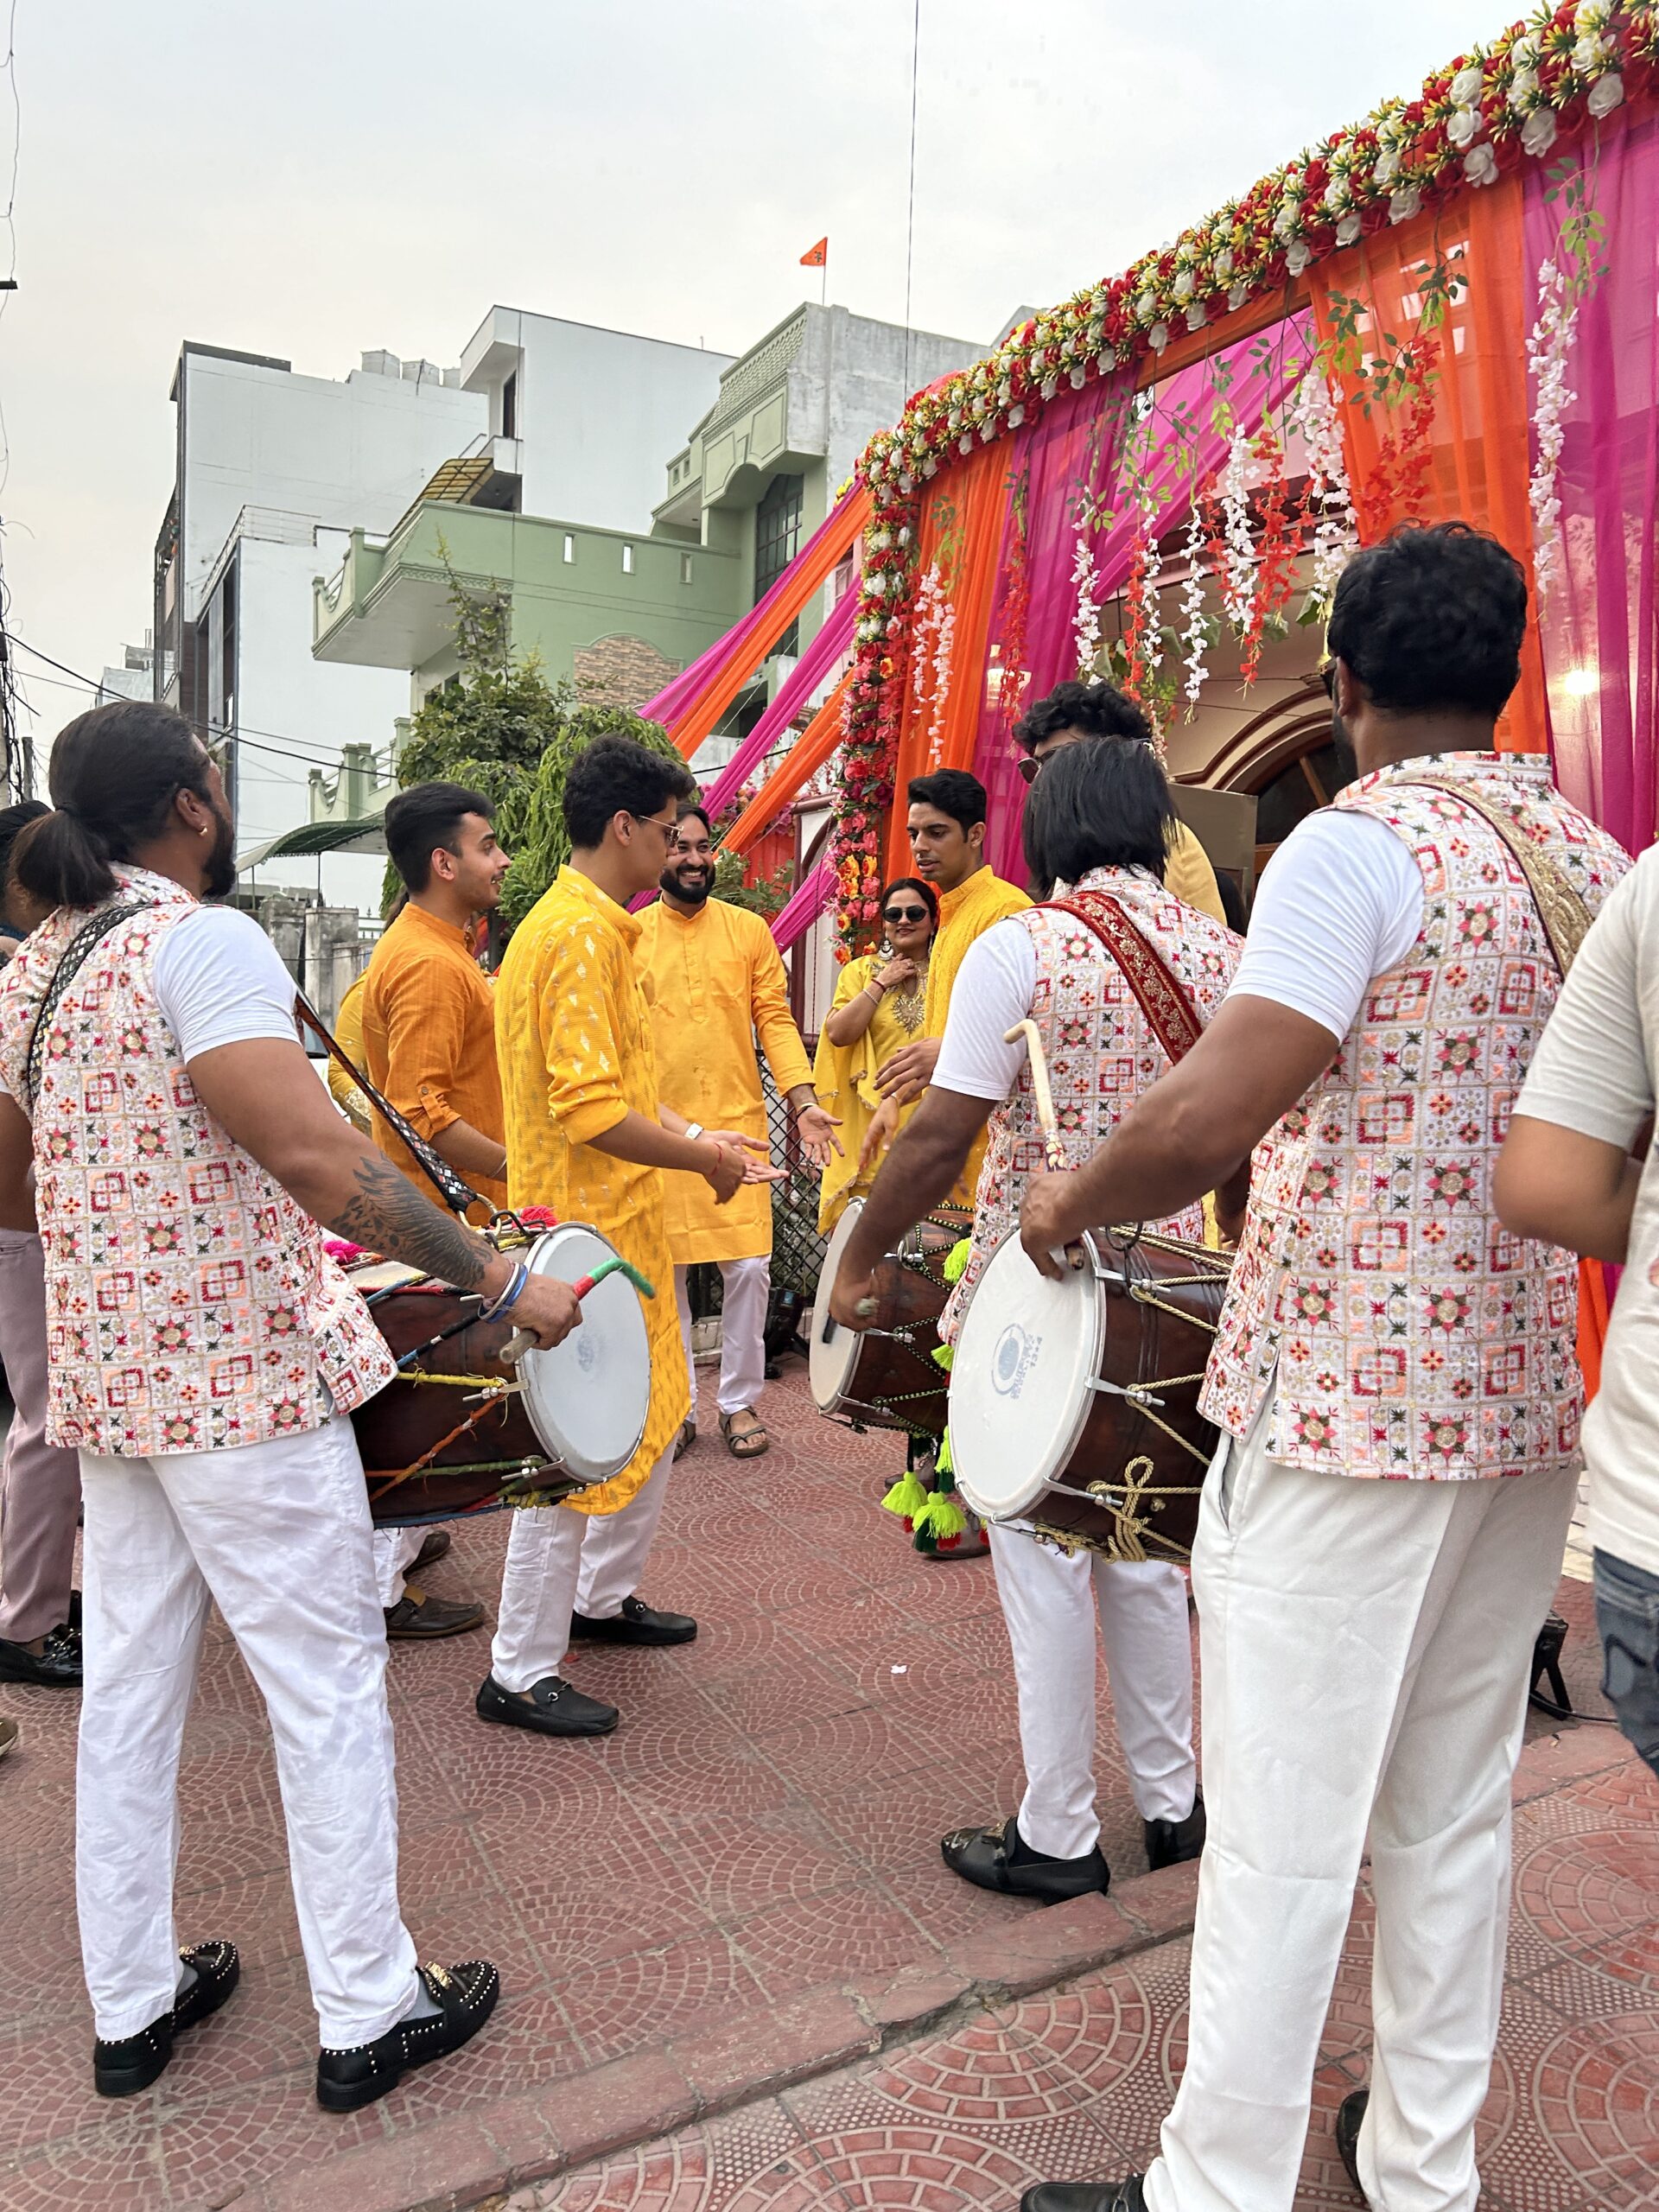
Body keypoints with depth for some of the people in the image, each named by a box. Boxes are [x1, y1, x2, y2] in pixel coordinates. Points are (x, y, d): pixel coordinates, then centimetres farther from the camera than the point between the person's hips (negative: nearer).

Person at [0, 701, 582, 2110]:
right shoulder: (202, 940, -16)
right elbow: (318, 1158, -28)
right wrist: (503, 1282, -24)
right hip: (245, 1376, -8)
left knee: (128, 1691, 18)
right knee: (328, 1689, 5)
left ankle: (130, 2005, 34)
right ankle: (368, 2014, 20)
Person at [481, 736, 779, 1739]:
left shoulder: (595, 926, 14)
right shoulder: (582, 933, -19)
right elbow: (592, 1109, -26)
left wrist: (696, 1135, 9)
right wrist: (704, 1159, -15)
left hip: (624, 1218, 11)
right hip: (587, 1224, -11)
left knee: (660, 1409, 21)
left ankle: (604, 1595, 38)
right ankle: (522, 1674, 14)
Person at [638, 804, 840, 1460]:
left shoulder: (749, 930, 6)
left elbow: (774, 1019, 3)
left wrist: (803, 1101, -9)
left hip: (737, 1123, 0)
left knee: (749, 1266, -1)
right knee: (662, 1270, 6)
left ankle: (740, 1401, 16)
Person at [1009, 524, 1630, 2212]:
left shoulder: (1361, 844, -14)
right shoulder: (1599, 863, 8)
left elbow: (1204, 1121, -26)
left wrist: (1070, 1200, -9)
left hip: (1346, 1403, -7)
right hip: (1532, 1396, 8)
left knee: (1286, 1828, 4)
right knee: (1457, 1807, 19)